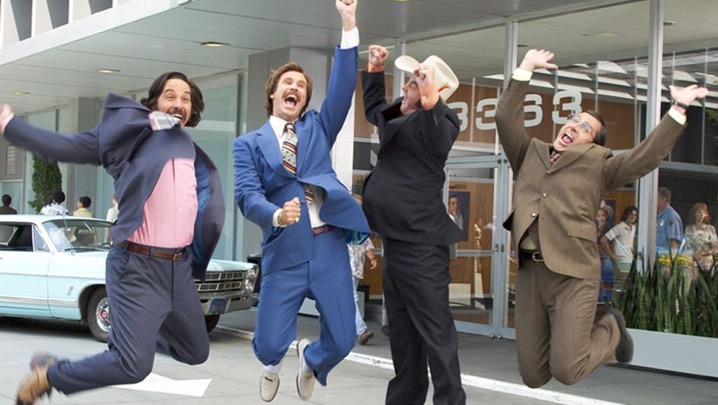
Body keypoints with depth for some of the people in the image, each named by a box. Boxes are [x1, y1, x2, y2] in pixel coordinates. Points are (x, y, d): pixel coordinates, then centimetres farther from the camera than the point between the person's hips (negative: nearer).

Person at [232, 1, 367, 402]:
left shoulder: (318, 127, 13)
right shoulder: (249, 143, 6)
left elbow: (342, 89, -1)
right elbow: (247, 195, -7)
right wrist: (276, 215, -30)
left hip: (329, 248, 2)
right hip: (284, 253, -1)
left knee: (342, 341, 2)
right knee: (268, 345, -2)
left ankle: (310, 360, 39)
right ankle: (275, 364, 38)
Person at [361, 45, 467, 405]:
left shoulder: (437, 122, -14)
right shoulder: (398, 117, 13)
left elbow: (438, 142, -37)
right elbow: (373, 109, 33)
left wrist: (429, 101, -51)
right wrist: (374, 71, 22)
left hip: (421, 243, -10)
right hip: (396, 239, 10)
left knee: (435, 330, -8)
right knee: (401, 329, 18)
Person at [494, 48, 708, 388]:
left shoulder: (597, 167, 9)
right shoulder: (529, 155, 18)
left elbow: (647, 155, -1)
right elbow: (506, 118, 13)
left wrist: (678, 110, -4)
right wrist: (526, 69, 11)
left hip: (573, 273, -4)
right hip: (529, 272, 4)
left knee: (566, 371, -11)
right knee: (533, 375, 3)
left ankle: (609, 329, 20)